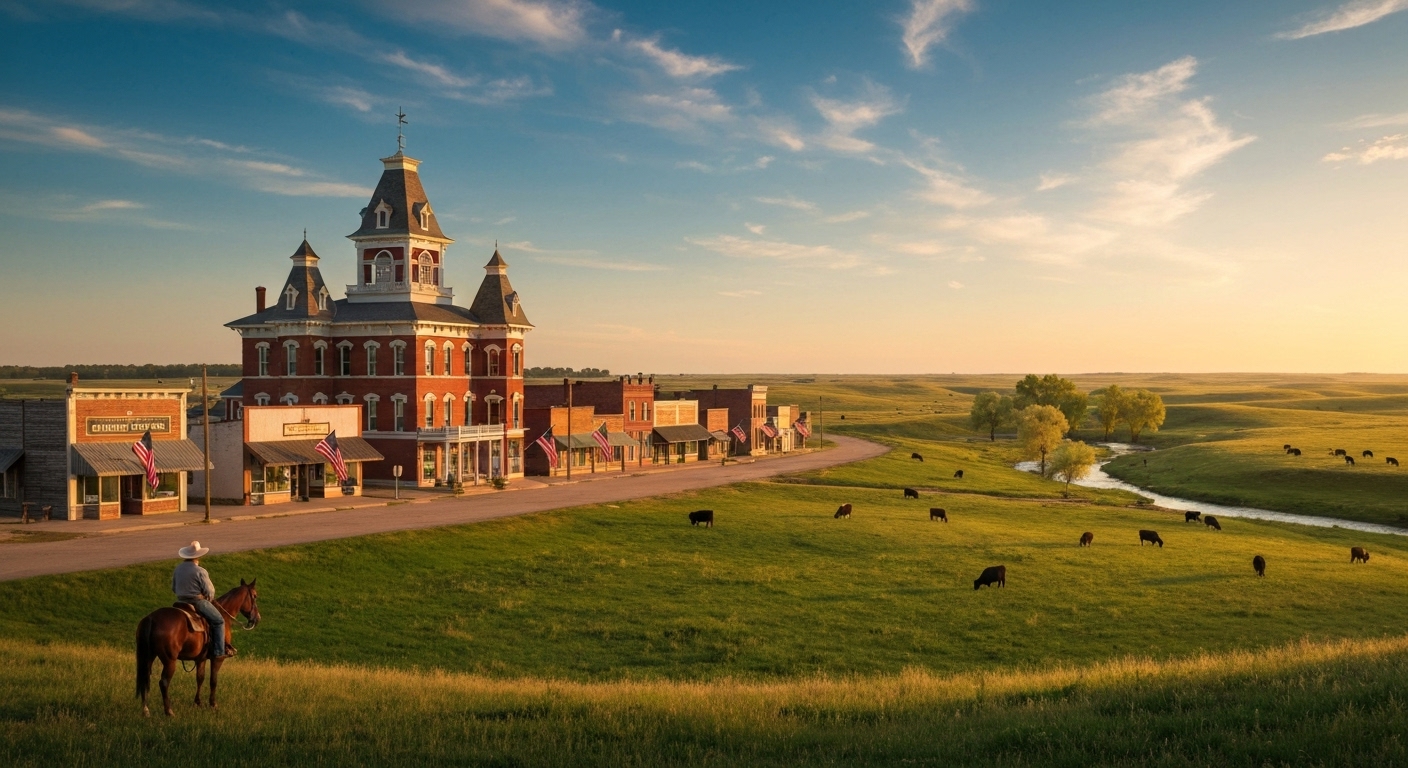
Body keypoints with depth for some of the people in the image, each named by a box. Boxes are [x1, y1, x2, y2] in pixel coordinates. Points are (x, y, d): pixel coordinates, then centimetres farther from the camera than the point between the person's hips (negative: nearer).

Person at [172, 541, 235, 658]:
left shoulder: (178, 569, 3)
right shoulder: (200, 571, -19)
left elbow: (173, 588, 13)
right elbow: (209, 591, -14)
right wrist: (209, 598, 8)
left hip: (181, 602, 7)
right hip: (198, 601, -7)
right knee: (219, 621, 4)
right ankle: (218, 651, -1)